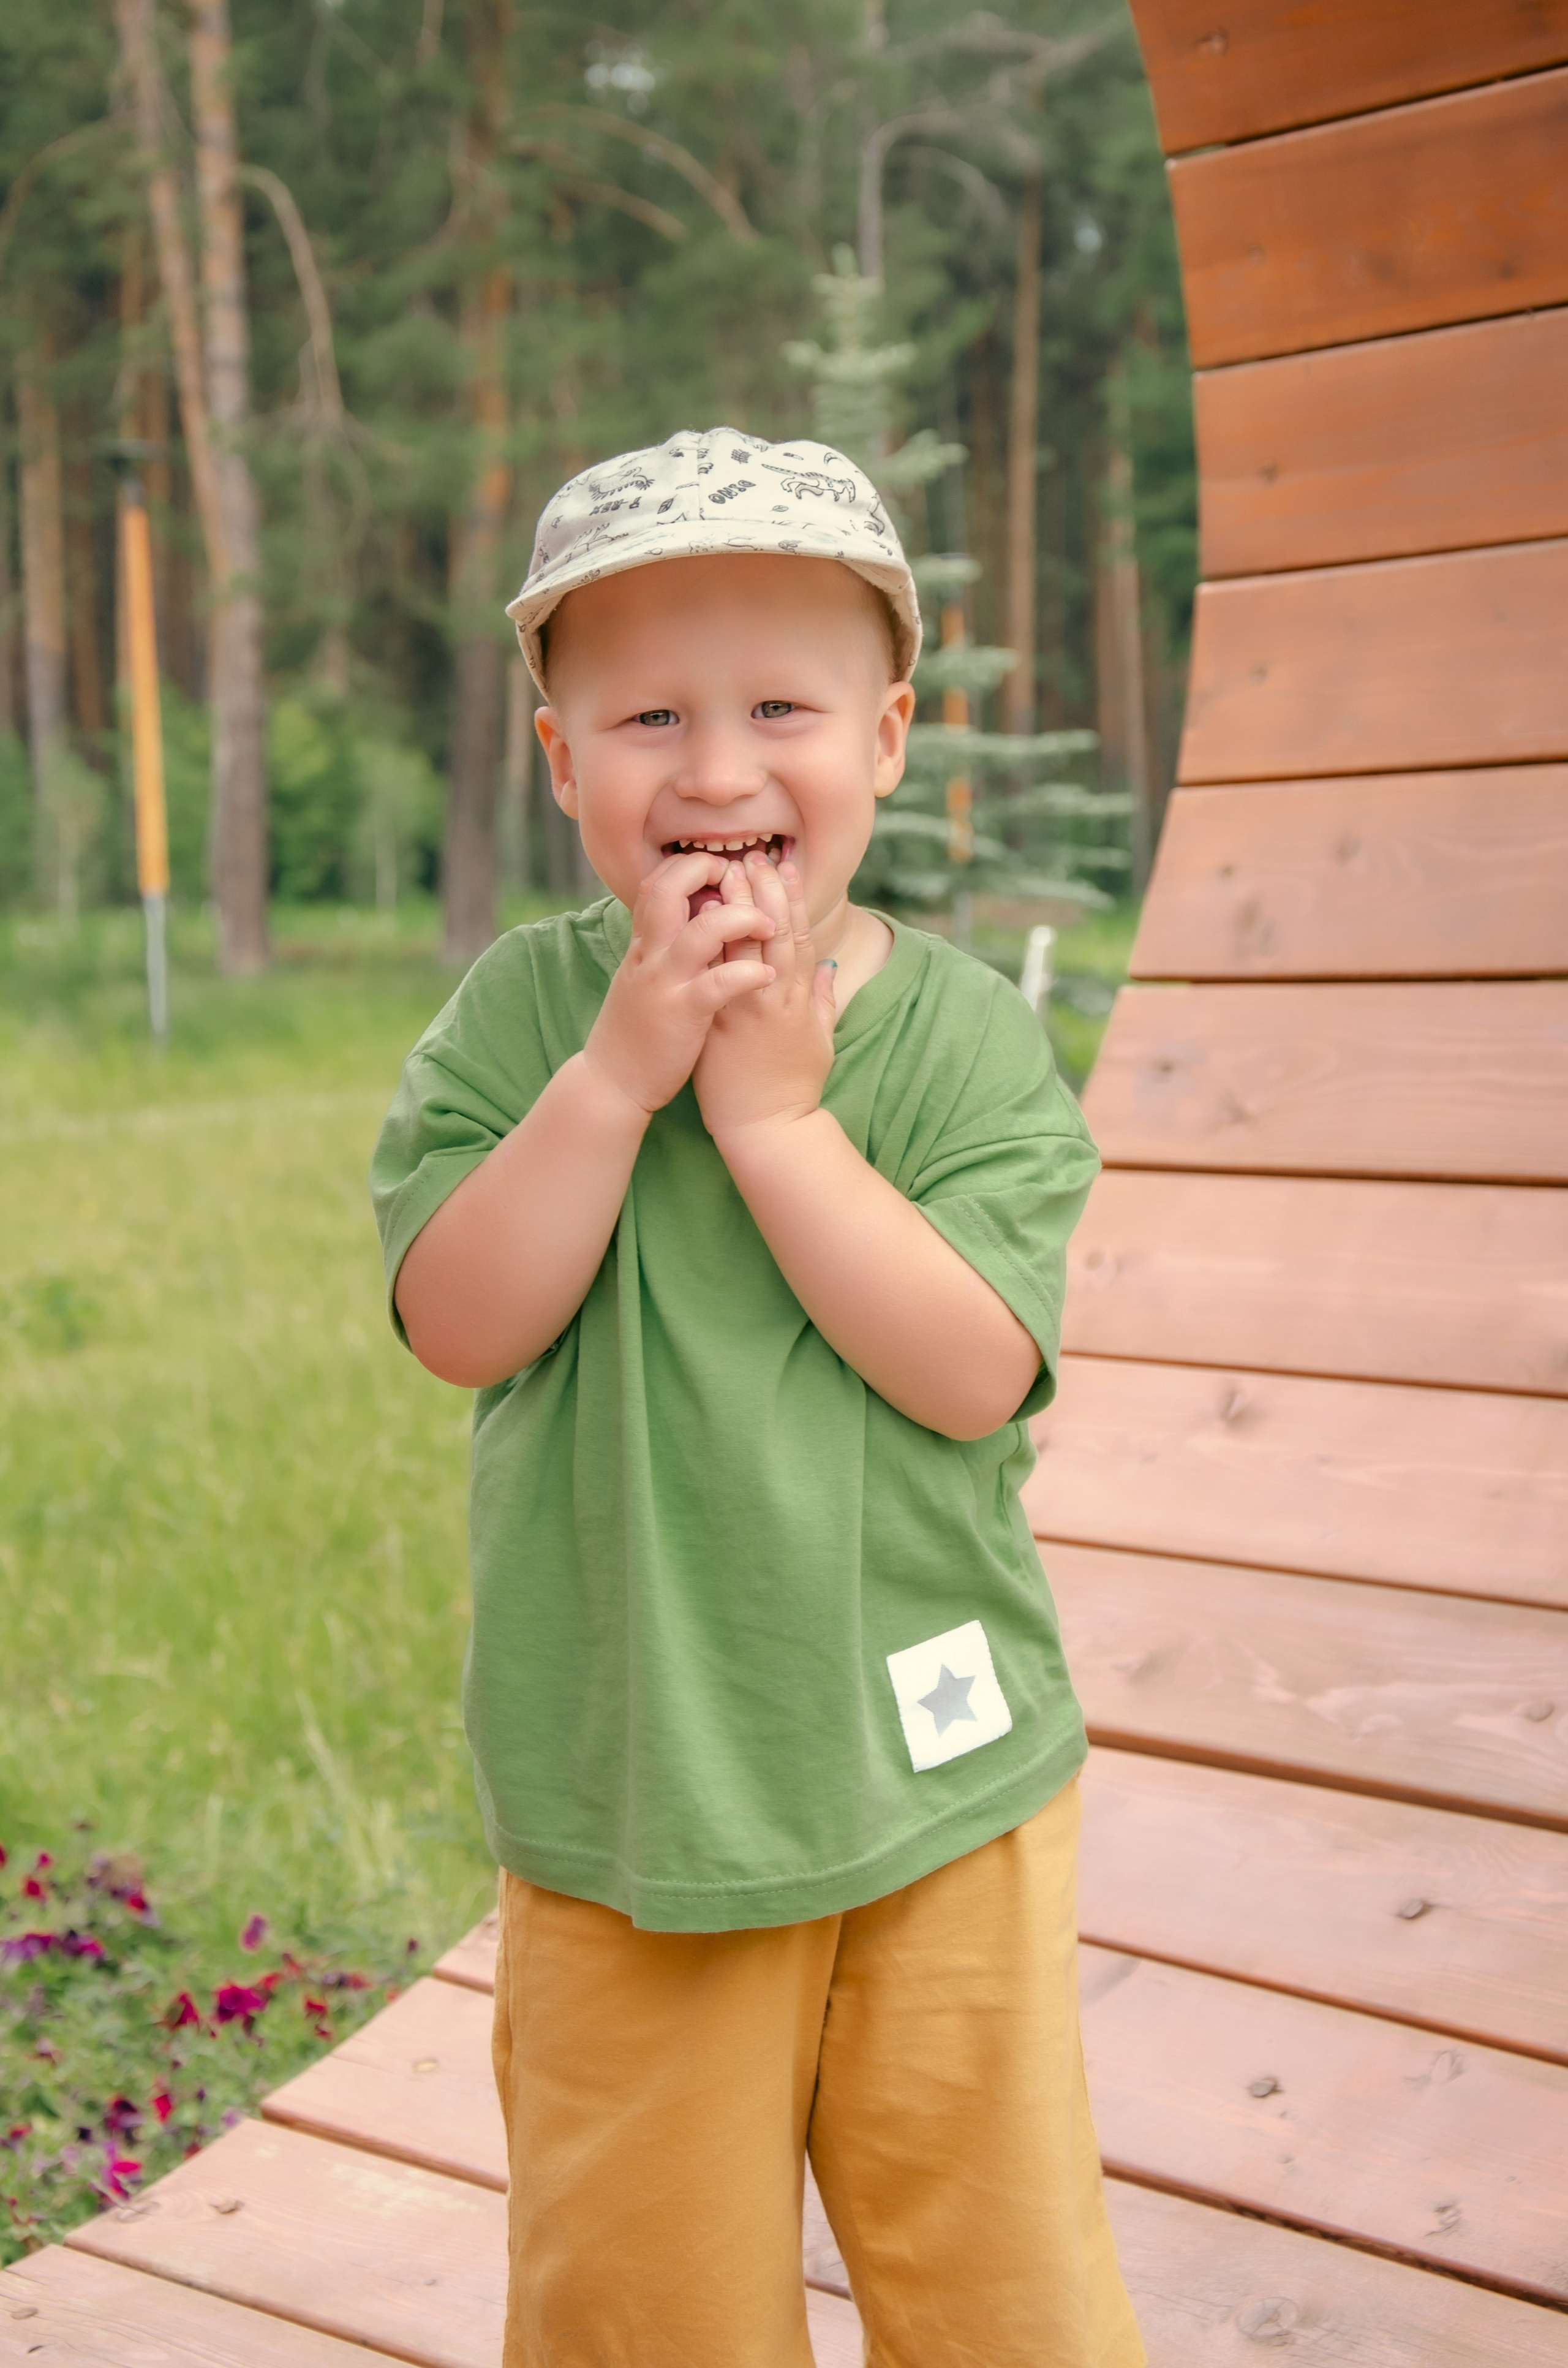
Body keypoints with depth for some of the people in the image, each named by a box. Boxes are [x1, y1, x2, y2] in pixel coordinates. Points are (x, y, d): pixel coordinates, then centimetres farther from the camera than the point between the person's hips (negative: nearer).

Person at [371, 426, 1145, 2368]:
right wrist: (617, 1071, -23)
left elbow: (974, 1373, -19)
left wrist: (773, 1108, -22)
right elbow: (456, 1321, -14)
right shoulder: (520, 1010, -5)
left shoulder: (965, 1035, -9)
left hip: (933, 1773, 0)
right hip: (622, 1786, 1)